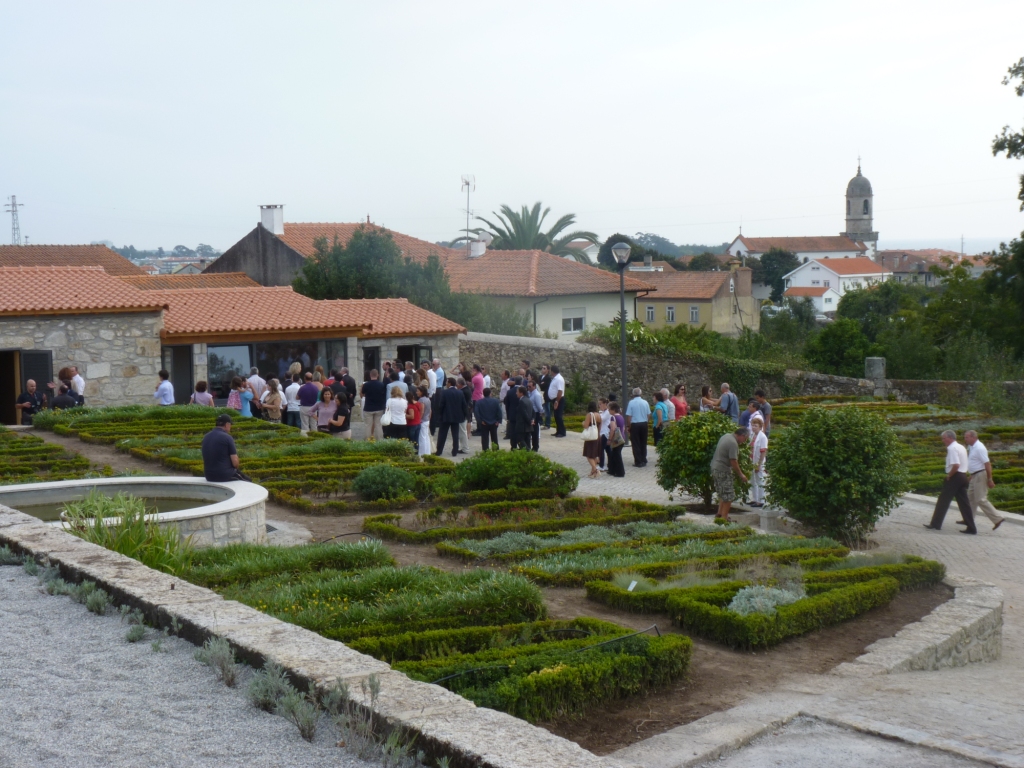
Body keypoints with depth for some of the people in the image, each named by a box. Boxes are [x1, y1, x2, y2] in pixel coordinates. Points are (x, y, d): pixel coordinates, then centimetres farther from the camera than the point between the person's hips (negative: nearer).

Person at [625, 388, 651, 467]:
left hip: (635, 425, -3)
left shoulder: (631, 402, -10)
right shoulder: (645, 402, -1)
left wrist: (628, 426, -1)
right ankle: (644, 461, 16)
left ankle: (638, 462, 1)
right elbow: (649, 415, 4)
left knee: (636, 444, 3)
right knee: (643, 443, 13)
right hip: (644, 424, 3)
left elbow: (628, 416, -11)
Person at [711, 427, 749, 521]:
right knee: (728, 495, -3)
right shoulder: (733, 443, -20)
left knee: (723, 493, 21)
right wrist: (741, 475, -10)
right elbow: (733, 461, -21)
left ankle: (719, 513, 26)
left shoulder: (726, 435, 10)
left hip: (715, 467, 10)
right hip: (723, 470, -10)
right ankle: (724, 517, 0)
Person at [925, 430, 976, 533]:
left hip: (954, 477, -9)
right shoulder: (961, 447, 16)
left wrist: (949, 475, -13)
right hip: (963, 476, 9)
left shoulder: (952, 448, -15)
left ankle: (935, 524, 6)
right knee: (964, 502, 8)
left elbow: (956, 465, -25)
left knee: (943, 501, 0)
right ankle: (971, 527, 5)